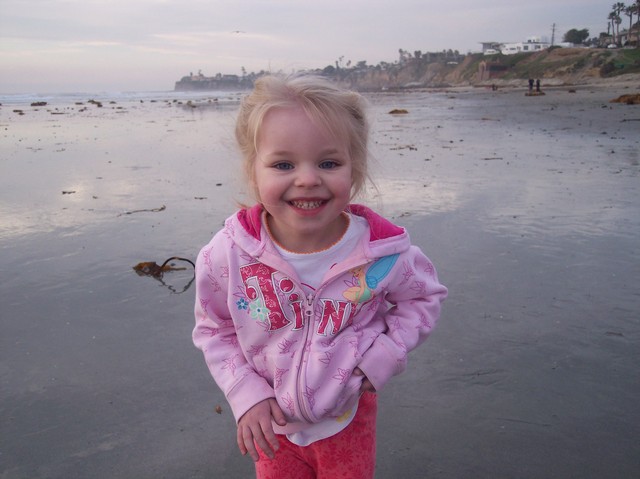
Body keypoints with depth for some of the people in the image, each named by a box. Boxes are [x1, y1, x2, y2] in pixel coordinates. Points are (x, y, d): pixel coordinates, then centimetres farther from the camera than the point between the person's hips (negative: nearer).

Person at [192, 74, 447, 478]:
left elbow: (426, 297, -3)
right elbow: (214, 329, -6)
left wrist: (384, 355, -15)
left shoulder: (382, 252, -24)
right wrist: (246, 395, -13)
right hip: (272, 421, 1)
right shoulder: (228, 255, -23)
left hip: (349, 418, 0)